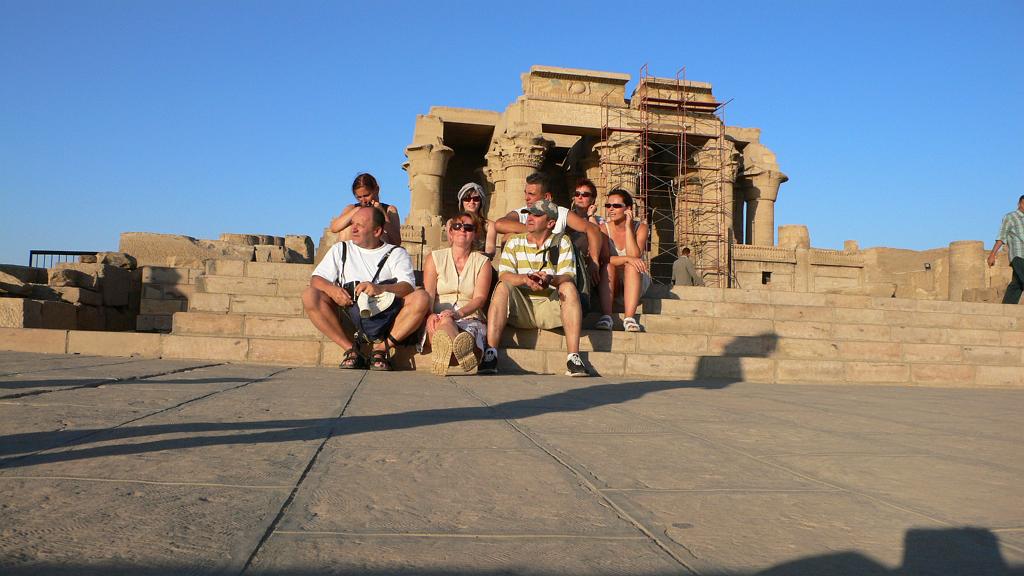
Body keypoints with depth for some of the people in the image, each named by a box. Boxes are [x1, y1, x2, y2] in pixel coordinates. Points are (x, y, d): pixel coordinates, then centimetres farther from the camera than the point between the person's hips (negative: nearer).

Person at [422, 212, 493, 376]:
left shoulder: (483, 262, 16)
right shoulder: (435, 258, 16)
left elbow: (480, 298, 1)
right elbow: (427, 295, 2)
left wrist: (458, 313, -21)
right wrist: (430, 315, -22)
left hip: (470, 318, 1)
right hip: (439, 319, 0)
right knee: (444, 321, -38)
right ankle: (464, 351, -72)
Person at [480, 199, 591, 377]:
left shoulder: (562, 242, 8)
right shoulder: (514, 243, 10)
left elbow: (568, 277, -6)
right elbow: (504, 274, -6)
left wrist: (550, 279, -30)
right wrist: (525, 279, -28)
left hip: (551, 306, 0)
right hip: (520, 309, 1)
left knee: (569, 288, -28)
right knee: (503, 287, -27)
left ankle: (573, 357, -33)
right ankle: (490, 353, -33)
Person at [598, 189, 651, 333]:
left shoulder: (640, 227, -6)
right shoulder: (604, 228, -6)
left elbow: (635, 255, -23)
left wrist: (628, 227, -20)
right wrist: (627, 258, -35)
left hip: (636, 280, 0)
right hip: (611, 283, 1)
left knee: (631, 266, -32)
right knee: (608, 266, -31)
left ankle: (629, 318, -43)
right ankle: (606, 317, -40)